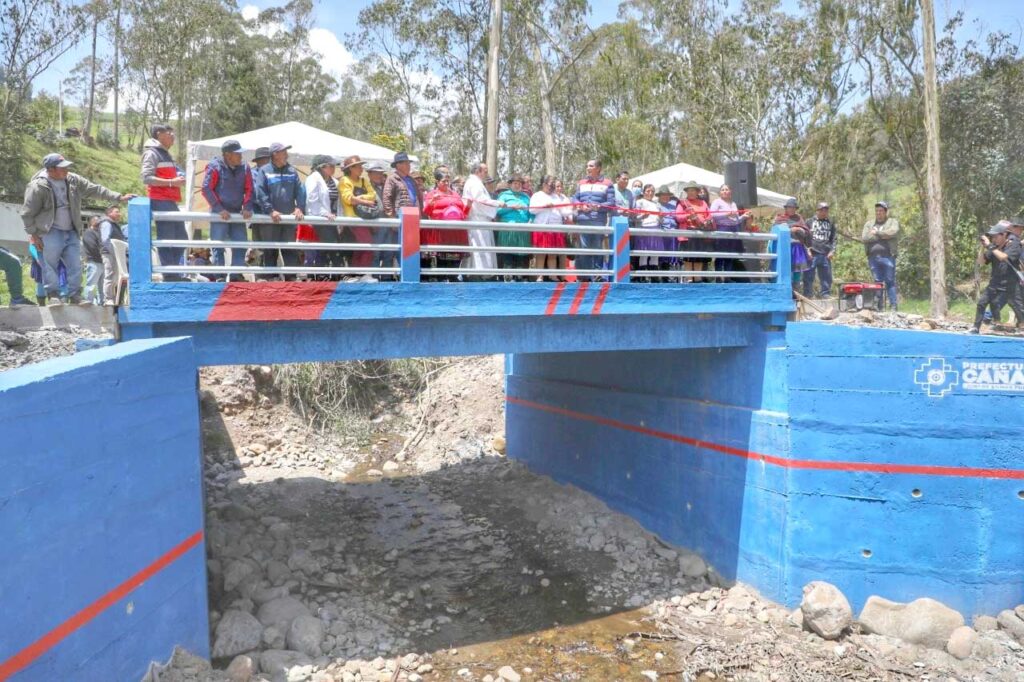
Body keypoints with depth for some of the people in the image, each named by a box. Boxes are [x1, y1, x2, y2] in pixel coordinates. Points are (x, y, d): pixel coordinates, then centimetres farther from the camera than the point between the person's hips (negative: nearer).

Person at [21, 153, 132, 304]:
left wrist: (119, 197, -2)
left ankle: (75, 296, 12)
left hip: (71, 232, 5)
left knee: (75, 265, 4)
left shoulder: (73, 180, 1)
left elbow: (95, 189, 5)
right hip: (50, 233, -5)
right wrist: (34, 235, -7)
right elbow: (27, 213, -8)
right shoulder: (38, 186, -13)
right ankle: (53, 295, 6)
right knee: (50, 264, -3)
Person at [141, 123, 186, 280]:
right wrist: (171, 182, -21)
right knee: (166, 240, -9)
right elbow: (146, 178, -16)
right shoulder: (152, 153, -5)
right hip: (160, 201, -10)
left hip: (171, 201, 10)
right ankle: (170, 276, -6)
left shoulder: (166, 154, 23)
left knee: (181, 238, 11)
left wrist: (178, 179, 12)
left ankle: (175, 274, 18)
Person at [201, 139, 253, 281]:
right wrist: (219, 209, -16)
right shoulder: (215, 167, -7)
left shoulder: (244, 168, 7)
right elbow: (206, 189, -10)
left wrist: (247, 208, -6)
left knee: (241, 245, 3)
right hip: (220, 214, -5)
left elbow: (249, 190, 9)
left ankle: (236, 276, 11)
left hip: (237, 213, 5)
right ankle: (219, 277, 3)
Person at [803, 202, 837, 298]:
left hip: (826, 255, 3)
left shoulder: (830, 223, 14)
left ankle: (826, 295, 15)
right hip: (812, 254, -3)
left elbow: (834, 238, 14)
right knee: (808, 277, -3)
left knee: (826, 277, 7)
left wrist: (832, 250, 1)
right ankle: (807, 295, 3)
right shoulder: (810, 221, 5)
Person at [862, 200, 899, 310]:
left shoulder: (893, 222, 9)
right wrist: (883, 236, -3)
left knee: (890, 282, -3)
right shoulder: (869, 224, 17)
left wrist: (876, 233, -5)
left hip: (887, 256, -3)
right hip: (873, 257, 3)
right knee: (877, 282, 6)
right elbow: (864, 238, 0)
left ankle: (893, 306, 0)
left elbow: (893, 232, -14)